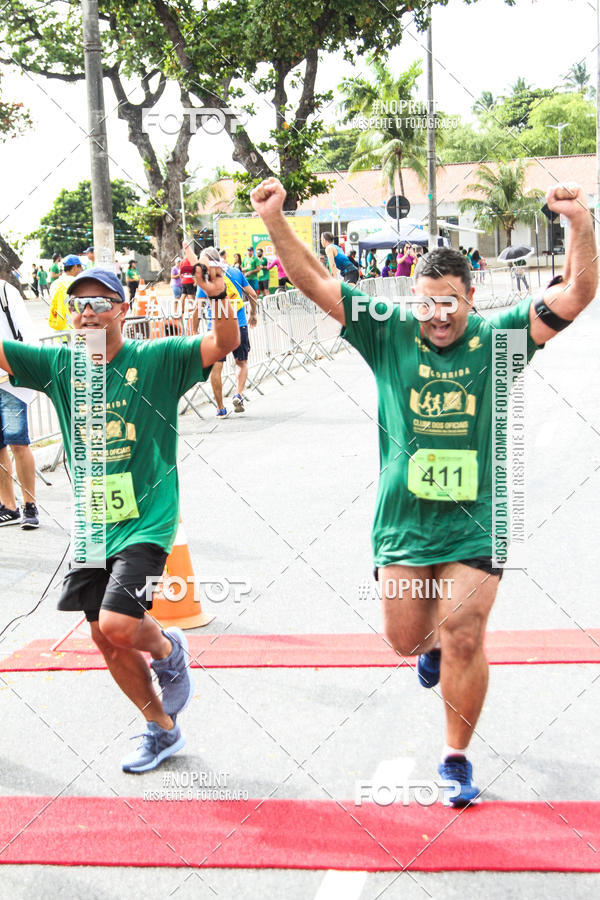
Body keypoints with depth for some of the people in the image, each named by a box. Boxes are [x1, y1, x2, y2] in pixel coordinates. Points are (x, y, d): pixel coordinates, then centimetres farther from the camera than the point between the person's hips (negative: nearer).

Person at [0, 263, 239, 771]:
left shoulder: (156, 360, -8)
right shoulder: (59, 365, 3)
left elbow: (225, 344, -19)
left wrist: (218, 298, -38)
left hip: (145, 521, -5)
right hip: (90, 524, 6)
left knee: (119, 624, -19)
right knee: (103, 634, 12)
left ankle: (169, 650, 18)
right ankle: (162, 730, 32)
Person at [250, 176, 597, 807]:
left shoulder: (497, 338, -3)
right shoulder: (389, 335, -1)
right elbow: (313, 282, -2)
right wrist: (274, 221, -14)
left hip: (476, 524, -1)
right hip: (403, 520, 2)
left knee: (464, 637, -4)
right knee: (407, 638, 10)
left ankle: (456, 757, 16)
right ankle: (433, 644, 49)